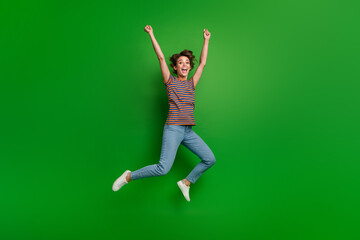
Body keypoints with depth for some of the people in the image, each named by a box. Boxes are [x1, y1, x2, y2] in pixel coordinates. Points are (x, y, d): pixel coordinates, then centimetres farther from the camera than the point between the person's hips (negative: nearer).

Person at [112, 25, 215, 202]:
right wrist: (151, 35, 2)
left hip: (188, 131, 6)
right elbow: (161, 57, 0)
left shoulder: (191, 84, 16)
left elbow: (203, 63, 21)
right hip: (173, 129, -6)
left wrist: (206, 40, 25)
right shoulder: (170, 81, 4)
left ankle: (186, 182, 18)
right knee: (163, 169, -15)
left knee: (210, 159, -1)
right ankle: (129, 177, 6)